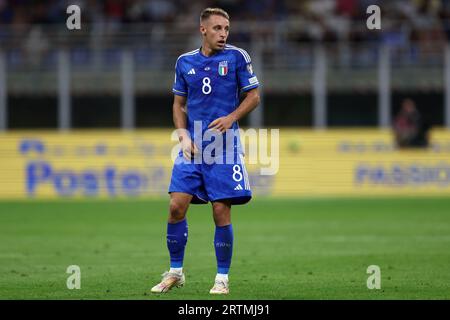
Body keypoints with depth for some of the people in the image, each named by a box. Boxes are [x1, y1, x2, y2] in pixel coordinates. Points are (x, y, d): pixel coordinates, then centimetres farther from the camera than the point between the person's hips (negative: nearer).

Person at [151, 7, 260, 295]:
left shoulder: (237, 56, -1)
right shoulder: (185, 62, 8)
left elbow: (254, 96, 2)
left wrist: (231, 118, -14)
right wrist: (183, 135, 0)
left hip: (225, 147, -3)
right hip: (192, 147, 3)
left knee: (221, 212, -5)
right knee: (177, 206, -6)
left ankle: (223, 279, 7)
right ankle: (175, 272, 10)